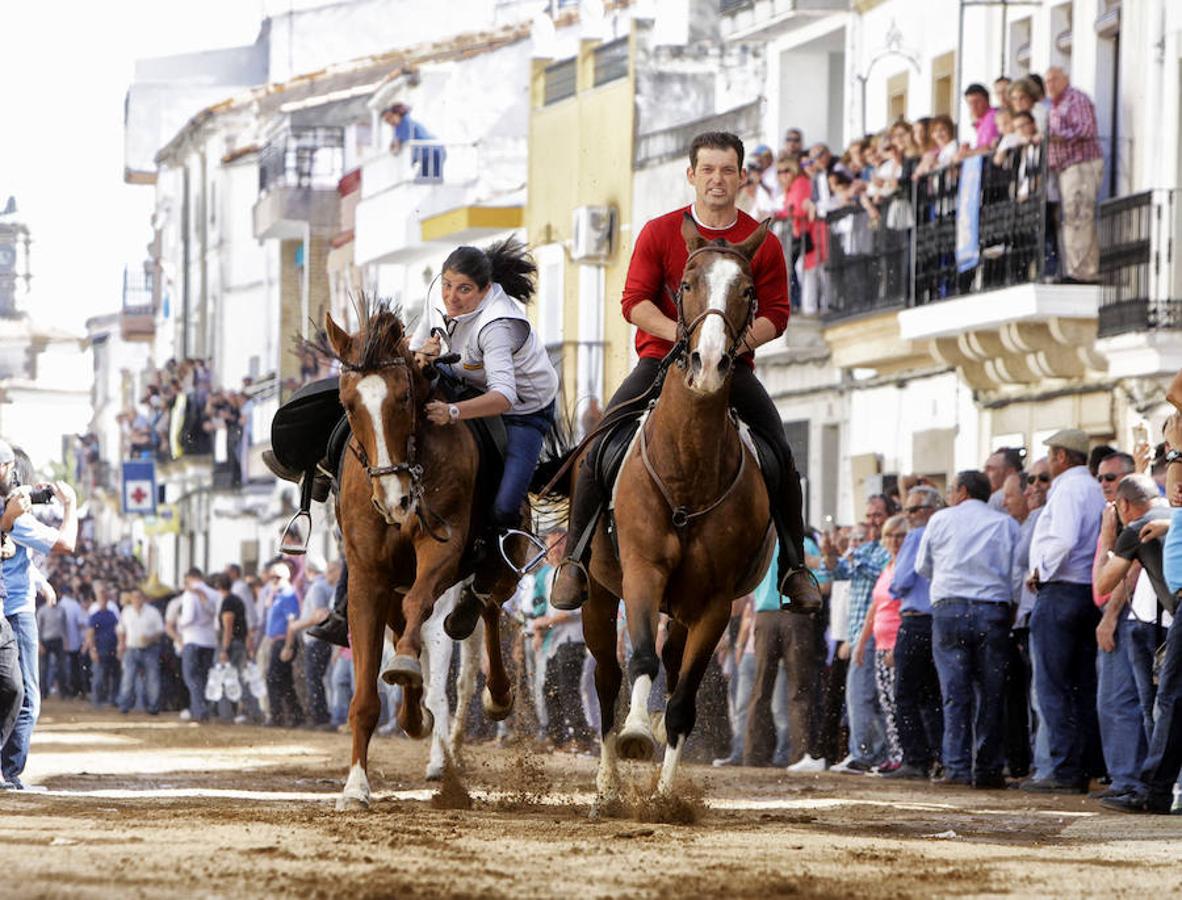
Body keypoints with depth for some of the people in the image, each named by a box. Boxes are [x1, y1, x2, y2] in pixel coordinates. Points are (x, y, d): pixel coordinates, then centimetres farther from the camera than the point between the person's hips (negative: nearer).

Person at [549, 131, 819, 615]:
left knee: (780, 453, -17)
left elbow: (776, 314, 3)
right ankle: (574, 557, -7)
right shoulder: (658, 234, 0)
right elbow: (634, 301, -4)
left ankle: (794, 565, -3)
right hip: (662, 358, 0)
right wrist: (681, 333, -21)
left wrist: (740, 339, -18)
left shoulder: (762, 243, 2)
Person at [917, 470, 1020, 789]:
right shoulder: (1006, 524, 8)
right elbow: (1018, 571, 7)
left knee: (955, 691, -1)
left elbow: (923, 567, 18)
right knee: (990, 693, 4)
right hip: (994, 612, 1)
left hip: (949, 607, -1)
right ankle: (988, 768, 2)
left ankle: (957, 767, -6)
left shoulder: (941, 520, 7)